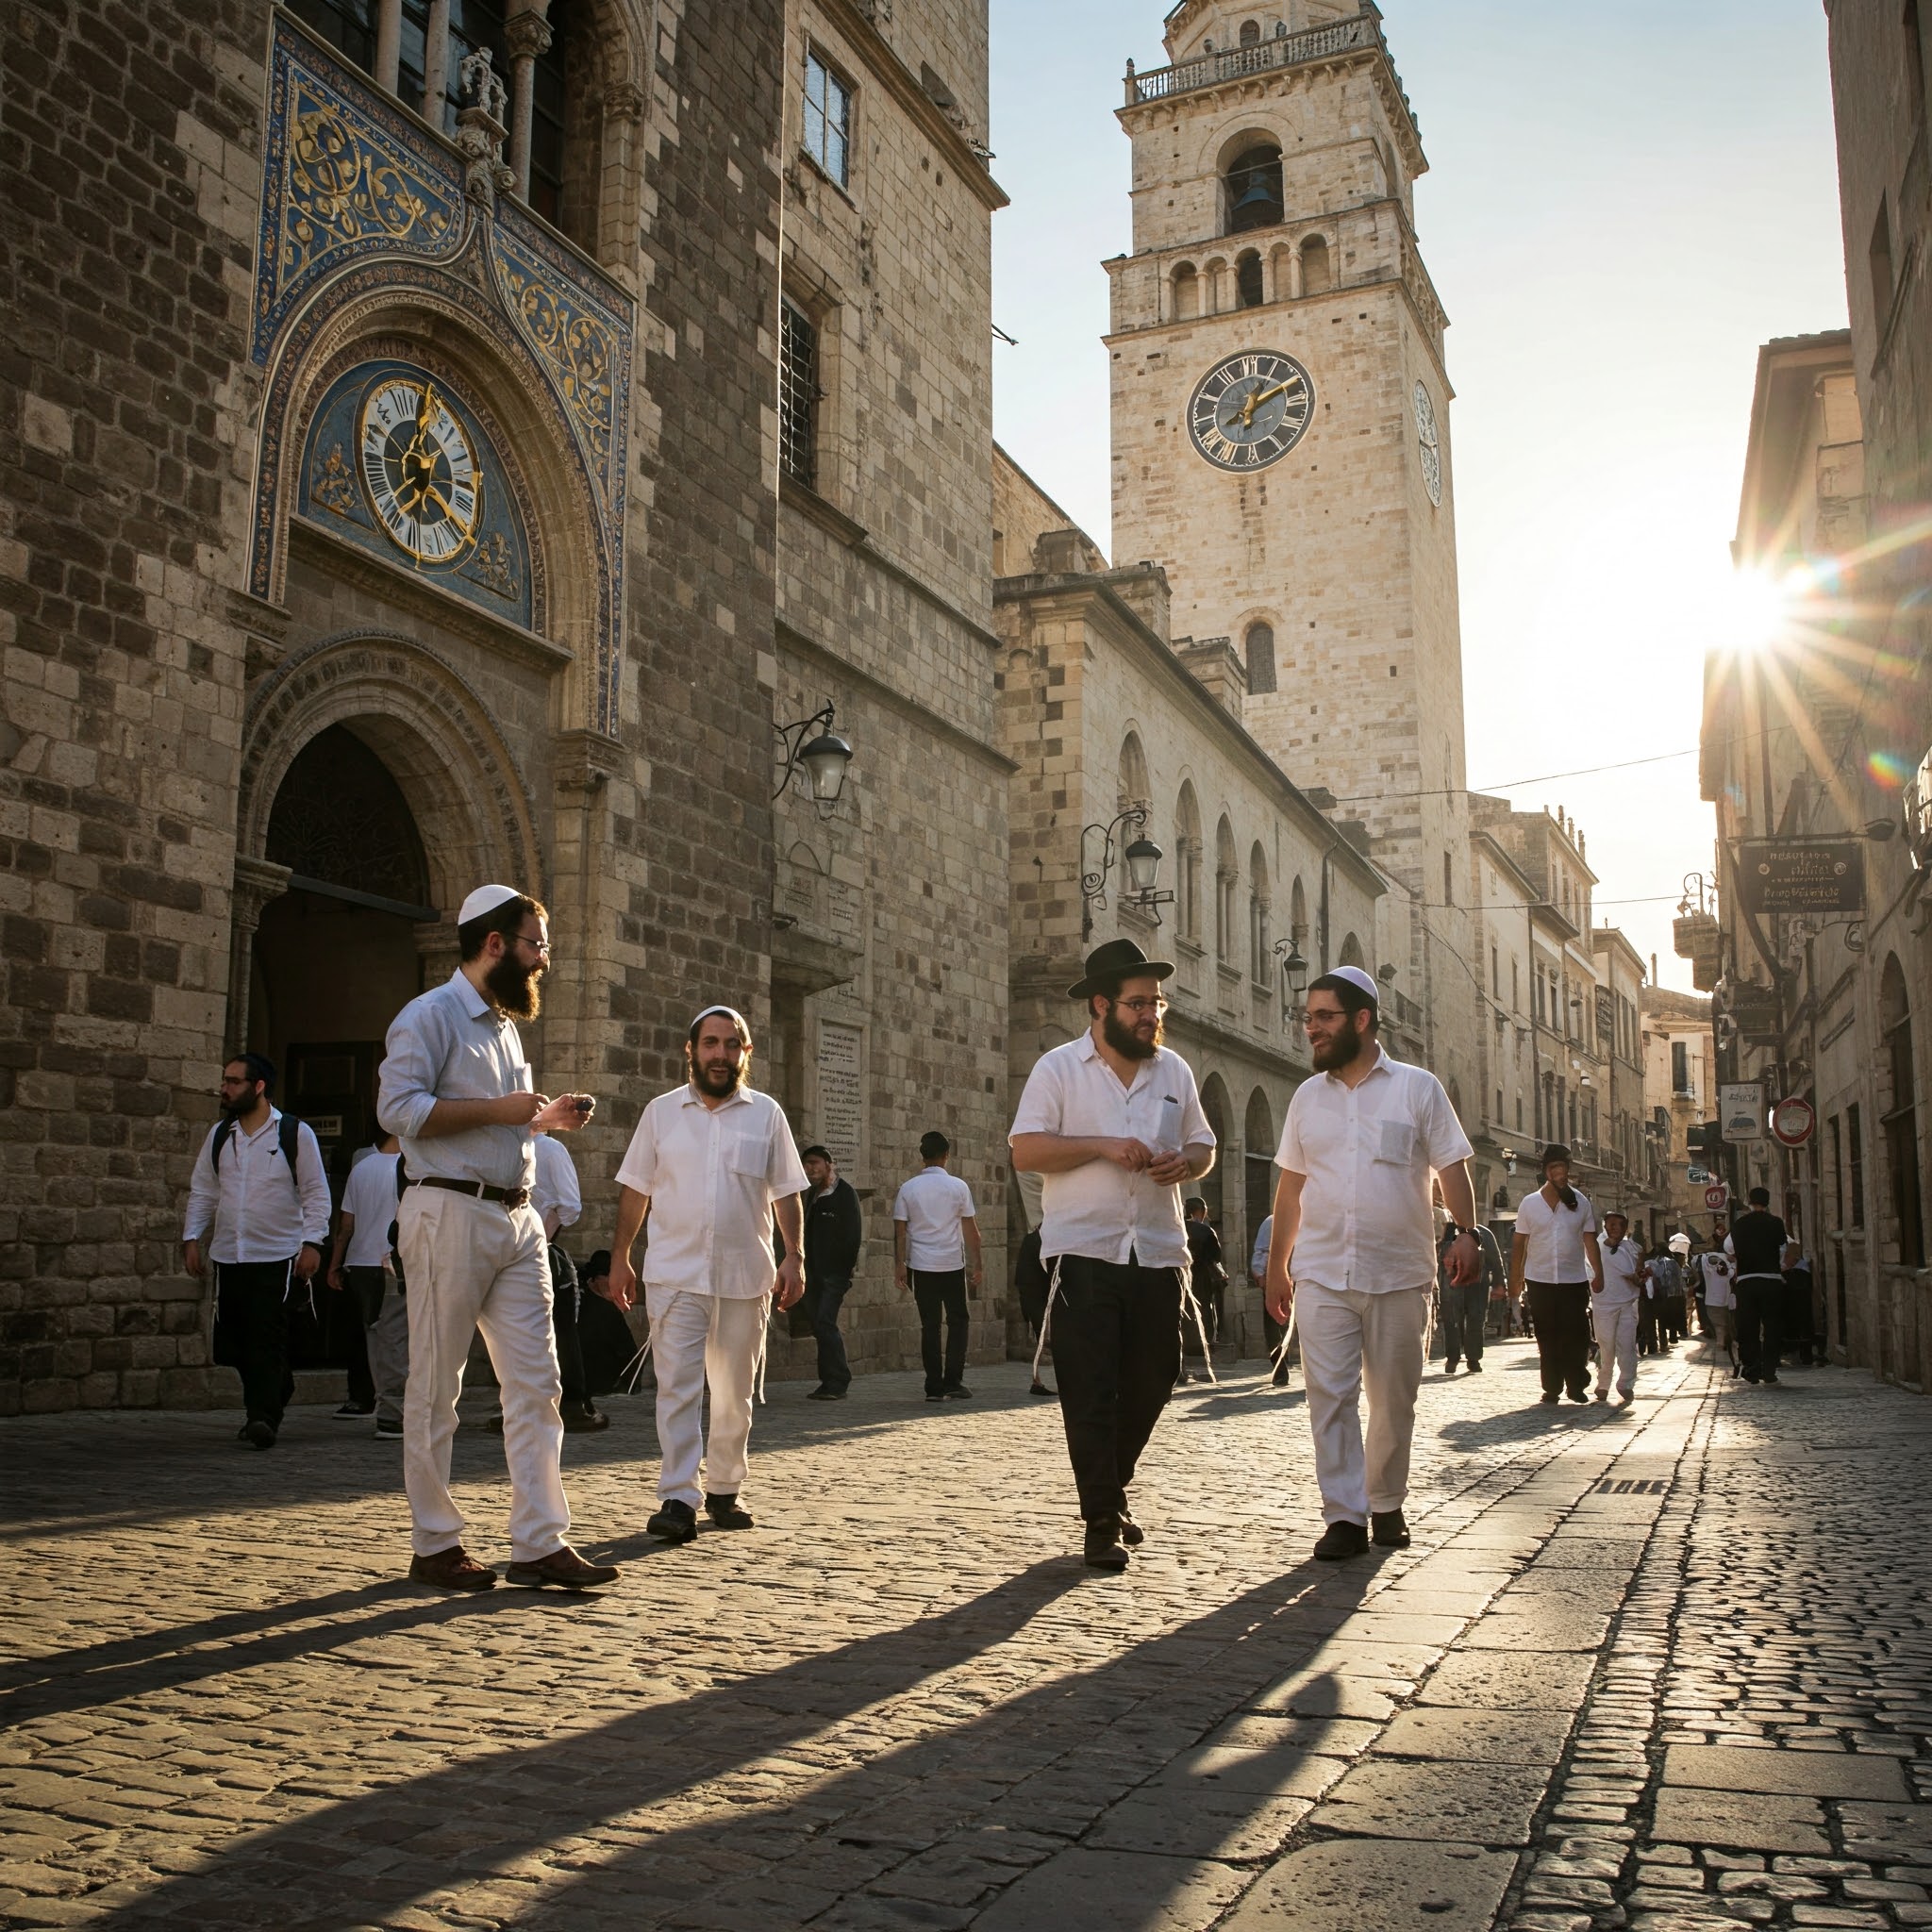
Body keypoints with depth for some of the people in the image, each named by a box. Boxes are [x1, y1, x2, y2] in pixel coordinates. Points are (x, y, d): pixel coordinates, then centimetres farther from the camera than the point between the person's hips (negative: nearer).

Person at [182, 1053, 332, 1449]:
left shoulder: (296, 1134, -2)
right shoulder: (219, 1135, 12)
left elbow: (317, 1194, -2)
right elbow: (202, 1193, 17)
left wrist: (311, 1243, -11)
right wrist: (192, 1238, 6)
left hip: (277, 1257, -5)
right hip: (228, 1255, 5)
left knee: (267, 1339, -12)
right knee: (231, 1343, 7)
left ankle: (263, 1417, -10)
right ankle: (277, 1392, 27)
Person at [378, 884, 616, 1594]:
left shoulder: (504, 1024, 20)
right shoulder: (430, 1015, -6)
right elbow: (398, 1108, -17)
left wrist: (546, 1117, 10)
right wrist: (497, 1109, -18)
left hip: (516, 1218, 8)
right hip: (450, 1213, -8)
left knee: (536, 1381, 3)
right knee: (436, 1387, 1)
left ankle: (539, 1542, 6)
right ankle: (434, 1545, 12)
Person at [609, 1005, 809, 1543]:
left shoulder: (766, 1114, 6)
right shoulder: (661, 1112, 6)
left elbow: (786, 1194, 6)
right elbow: (635, 1191, 9)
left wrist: (794, 1257, -3)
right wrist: (620, 1257, 4)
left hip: (745, 1276, 1)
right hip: (675, 1275, -1)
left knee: (735, 1394, 10)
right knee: (677, 1387, -9)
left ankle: (724, 1492, 22)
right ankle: (678, 1499, -8)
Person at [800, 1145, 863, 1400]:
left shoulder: (845, 1193, -8)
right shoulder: (812, 1195, 15)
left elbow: (853, 1235, -12)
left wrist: (846, 1271, -15)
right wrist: (804, 1269, 10)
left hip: (835, 1272, -8)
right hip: (814, 1271, 8)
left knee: (825, 1322, -14)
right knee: (818, 1324, 7)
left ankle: (837, 1384, -10)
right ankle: (830, 1383, 13)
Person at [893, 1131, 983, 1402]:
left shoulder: (908, 1189, 1)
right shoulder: (958, 1187, -2)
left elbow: (900, 1230, -1)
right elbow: (971, 1229, -1)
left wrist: (900, 1265, 5)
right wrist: (977, 1263, 7)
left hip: (921, 1266, 1)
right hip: (953, 1264, -1)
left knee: (929, 1325, 6)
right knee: (957, 1321, 10)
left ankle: (934, 1387, 7)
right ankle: (953, 1382, 2)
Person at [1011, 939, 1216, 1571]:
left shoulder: (1174, 1070, 11)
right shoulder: (1058, 1069, -2)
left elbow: (1202, 1146, 17)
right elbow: (1025, 1151, -9)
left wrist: (1185, 1163, -6)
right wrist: (1102, 1146, -18)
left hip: (1158, 1252, 5)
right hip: (1084, 1252, -4)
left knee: (1151, 1383, 12)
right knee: (1090, 1392, -3)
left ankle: (1112, 1489, 34)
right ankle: (1102, 1523, 7)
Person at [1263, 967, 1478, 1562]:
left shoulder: (1418, 1087, 1)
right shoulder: (1308, 1096, 11)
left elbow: (1452, 1167, -1)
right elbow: (1290, 1186, 15)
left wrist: (1466, 1232, -16)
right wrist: (1277, 1263, 13)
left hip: (1400, 1274, -2)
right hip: (1323, 1275, 2)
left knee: (1394, 1400, 8)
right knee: (1330, 1397, -5)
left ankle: (1387, 1505, 25)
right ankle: (1344, 1517, -1)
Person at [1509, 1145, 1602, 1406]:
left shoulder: (1581, 1203, 5)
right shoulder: (1529, 1203, 2)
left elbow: (1590, 1241, 6)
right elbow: (1519, 1243, 5)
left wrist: (1598, 1273, -3)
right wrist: (1515, 1277, 2)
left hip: (1574, 1280, 0)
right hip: (1540, 1280, 0)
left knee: (1576, 1335, -2)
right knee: (1547, 1338, 4)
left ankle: (1577, 1386, 11)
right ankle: (1552, 1388, 13)